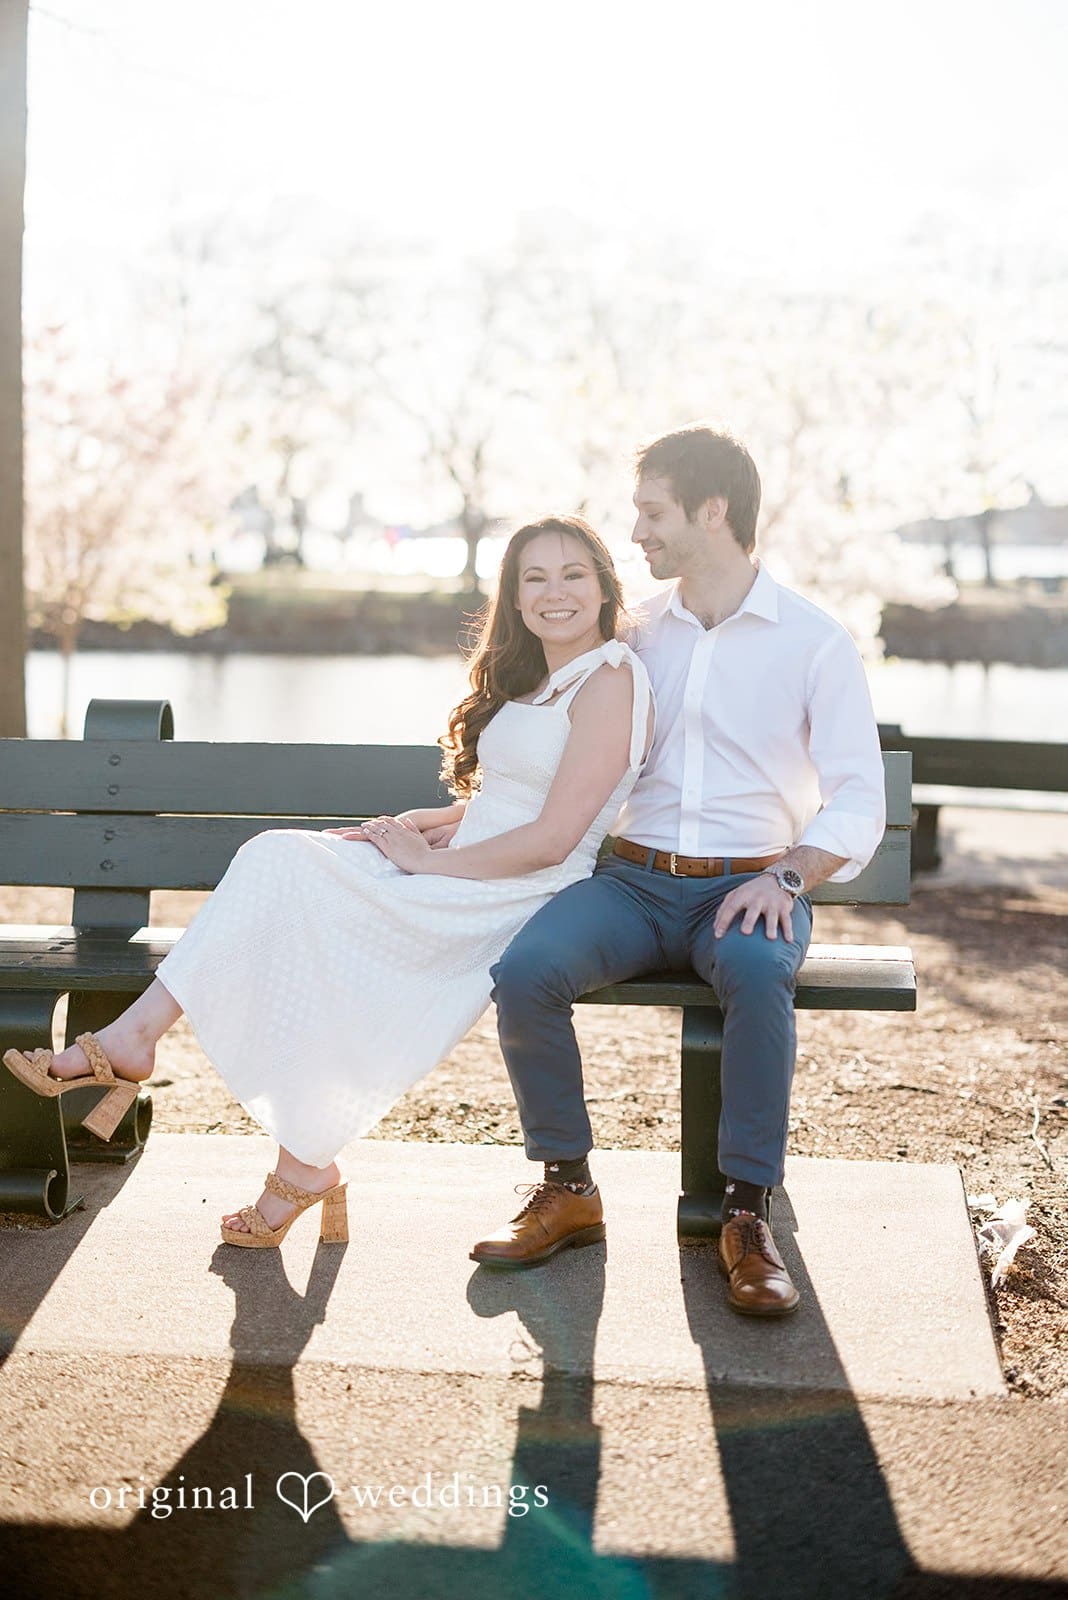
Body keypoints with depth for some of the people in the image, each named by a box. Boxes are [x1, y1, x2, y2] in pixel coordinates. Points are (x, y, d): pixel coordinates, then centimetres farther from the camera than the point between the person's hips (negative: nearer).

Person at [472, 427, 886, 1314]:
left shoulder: (816, 642, 1)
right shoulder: (637, 630, 13)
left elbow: (858, 802, -1)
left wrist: (787, 875, -19)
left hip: (747, 884, -3)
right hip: (633, 878, 3)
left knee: (758, 972, -38)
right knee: (525, 970, -26)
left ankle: (748, 1214, -23)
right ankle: (568, 1186, -8)